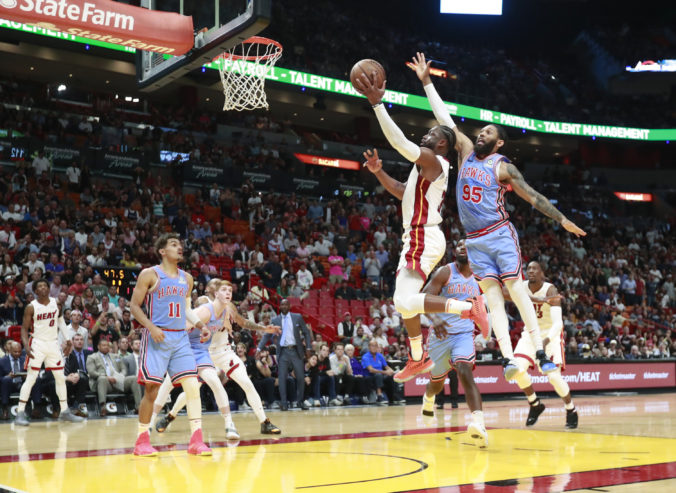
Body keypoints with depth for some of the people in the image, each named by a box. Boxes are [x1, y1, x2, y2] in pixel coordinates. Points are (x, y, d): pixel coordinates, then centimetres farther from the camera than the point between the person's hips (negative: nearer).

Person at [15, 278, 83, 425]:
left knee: (61, 377, 7)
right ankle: (20, 413, -4)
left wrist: (68, 339, 10)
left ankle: (65, 411, 17)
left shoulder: (57, 304, 2)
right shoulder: (31, 307, -9)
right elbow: (24, 328, -7)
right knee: (31, 379, -8)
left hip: (53, 343, 4)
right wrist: (26, 346, -21)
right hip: (38, 343, -4)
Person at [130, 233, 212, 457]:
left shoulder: (186, 278, 14)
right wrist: (151, 327, -18)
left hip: (180, 338, 5)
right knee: (152, 390, -4)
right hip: (157, 337, -5)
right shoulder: (150, 275, -2)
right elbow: (135, 306, -3)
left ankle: (196, 440, -1)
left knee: (193, 386, -5)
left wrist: (201, 325, 9)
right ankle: (142, 441, 10)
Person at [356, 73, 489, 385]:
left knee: (405, 301, -21)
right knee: (404, 300, 17)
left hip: (424, 239, -11)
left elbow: (399, 141, -23)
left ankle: (468, 307, -20)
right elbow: (402, 193, 29)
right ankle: (418, 359, 27)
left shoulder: (431, 159, -11)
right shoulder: (428, 167, 20)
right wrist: (378, 172, 17)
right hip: (418, 238, 11)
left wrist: (377, 103, -22)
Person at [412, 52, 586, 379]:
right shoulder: (466, 152, 11)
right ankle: (508, 358, -7)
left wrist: (562, 220, -7)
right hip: (474, 240, 4)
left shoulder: (503, 167, -2)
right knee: (493, 298, -2)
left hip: (500, 235, -4)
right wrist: (426, 81, 13)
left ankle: (540, 353, -6)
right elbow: (444, 118, 13)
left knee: (517, 290, -7)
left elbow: (532, 196, -2)